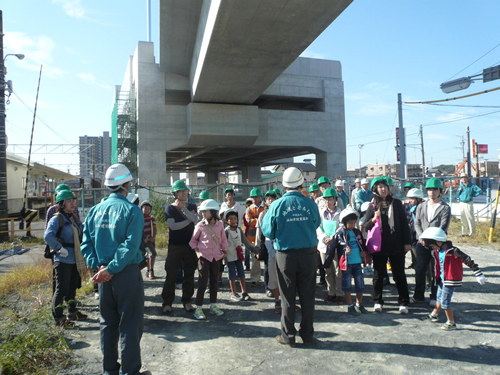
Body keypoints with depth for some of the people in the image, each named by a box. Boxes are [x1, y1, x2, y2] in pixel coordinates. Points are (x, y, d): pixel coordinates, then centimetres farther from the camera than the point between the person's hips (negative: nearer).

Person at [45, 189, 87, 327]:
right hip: (63, 260, -8)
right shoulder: (57, 219, -12)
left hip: (75, 259, 8)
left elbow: (82, 230, 27)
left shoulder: (73, 218, 13)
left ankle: (72, 312, 32)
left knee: (73, 287, 18)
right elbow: (48, 236, -26)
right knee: (61, 289, -1)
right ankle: (58, 317, 11)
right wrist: (60, 249, -23)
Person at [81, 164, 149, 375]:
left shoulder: (95, 210, 5)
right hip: (127, 272, -6)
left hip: (103, 273, 6)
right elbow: (131, 246, -21)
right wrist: (112, 269, -17)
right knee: (130, 324, 5)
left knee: (108, 322, 18)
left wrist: (99, 266, -4)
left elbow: (86, 244, 1)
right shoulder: (132, 210, -12)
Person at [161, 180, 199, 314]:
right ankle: (167, 302, 11)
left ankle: (187, 301, 16)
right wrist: (189, 220, -7)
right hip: (175, 246, -2)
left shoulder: (191, 206, 11)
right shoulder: (170, 208, 2)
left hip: (189, 245, 3)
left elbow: (195, 219, -10)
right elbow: (173, 226, -11)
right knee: (171, 275, -1)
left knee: (189, 274, 5)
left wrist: (183, 207, -16)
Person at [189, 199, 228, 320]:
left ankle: (213, 306, 25)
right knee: (202, 282, -5)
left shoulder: (219, 225, -1)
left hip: (216, 256, 3)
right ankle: (198, 308, 4)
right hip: (204, 256, -3)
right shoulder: (200, 225, -7)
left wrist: (225, 251, 13)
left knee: (214, 281, 12)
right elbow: (193, 240, 5)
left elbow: (223, 239, 11)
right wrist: (197, 251, -4)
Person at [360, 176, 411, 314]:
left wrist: (407, 242, 1)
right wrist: (373, 219, -18)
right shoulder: (372, 207, 1)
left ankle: (403, 303, 19)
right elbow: (364, 226, 1)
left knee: (399, 274, 7)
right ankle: (378, 302, 23)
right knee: (378, 274, 10)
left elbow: (404, 223, 4)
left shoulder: (396, 203, 1)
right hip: (379, 246, 1)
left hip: (396, 245, 0)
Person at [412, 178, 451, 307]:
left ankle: (434, 298, 15)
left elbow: (443, 227, -10)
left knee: (436, 272, 3)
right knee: (419, 270, 4)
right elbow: (417, 224, 4)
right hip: (422, 243, 3)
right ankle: (418, 296, 16)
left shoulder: (445, 208, -1)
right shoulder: (421, 207, 12)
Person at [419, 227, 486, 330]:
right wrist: (437, 276, 27)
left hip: (451, 280, -8)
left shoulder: (453, 251, -24)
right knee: (439, 298, 23)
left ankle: (451, 323, 12)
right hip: (442, 279, 8)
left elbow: (468, 261, -20)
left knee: (445, 302, -4)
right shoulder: (437, 251, 2)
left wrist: (478, 274, -17)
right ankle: (434, 315, 41)